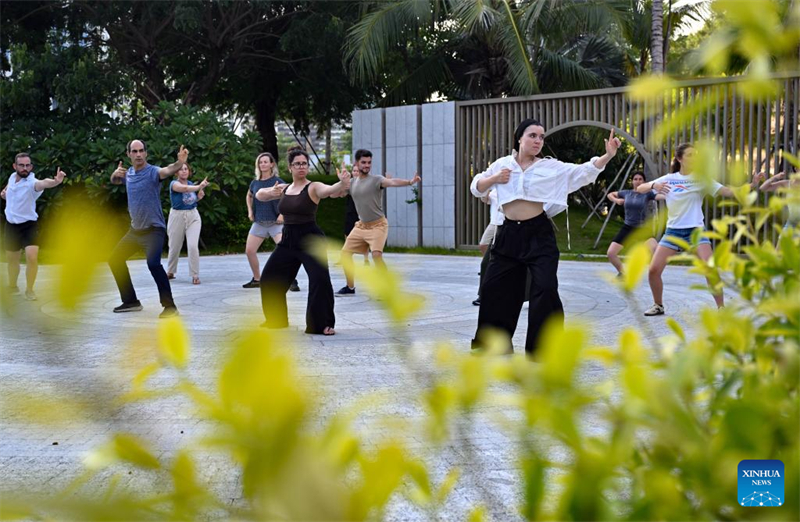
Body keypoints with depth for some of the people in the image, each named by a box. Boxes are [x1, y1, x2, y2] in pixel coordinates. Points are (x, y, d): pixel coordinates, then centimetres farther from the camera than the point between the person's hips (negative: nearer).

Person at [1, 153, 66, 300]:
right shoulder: (12, 177, -4)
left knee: (32, 257, -21)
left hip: (29, 225, -5)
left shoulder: (31, 182, -24)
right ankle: (12, 287, 40)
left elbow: (43, 183, -51)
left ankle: (29, 290, -1)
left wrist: (56, 181, -73)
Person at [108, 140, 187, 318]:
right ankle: (131, 301, 28)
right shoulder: (128, 173, 5)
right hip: (135, 229, 8)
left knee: (153, 263, -30)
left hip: (154, 229, -8)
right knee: (115, 260, 15)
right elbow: (114, 181, 25)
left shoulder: (153, 171, -17)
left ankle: (170, 305, -21)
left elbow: (167, 170, -39)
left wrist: (180, 163, -62)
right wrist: (115, 173, 0)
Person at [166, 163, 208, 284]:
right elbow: (185, 188, -33)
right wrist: (200, 186, -43)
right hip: (177, 216, -3)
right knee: (174, 247, 10)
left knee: (193, 246, -11)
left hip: (193, 216, 3)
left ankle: (195, 275, -5)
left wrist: (200, 195, 2)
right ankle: (170, 272, 32)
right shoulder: (174, 183, -10)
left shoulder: (192, 184, 6)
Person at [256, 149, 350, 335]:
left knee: (320, 279, -19)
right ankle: (277, 318, 30)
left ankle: (322, 324, -7)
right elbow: (259, 195, 16)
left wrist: (342, 184, -53)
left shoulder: (313, 187, -9)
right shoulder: (283, 189, 9)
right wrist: (269, 192, -7)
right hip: (287, 240, 6)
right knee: (269, 277, 12)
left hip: (311, 239, -6)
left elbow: (331, 190, -30)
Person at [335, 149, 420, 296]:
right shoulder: (351, 183, 5)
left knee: (376, 255, -24)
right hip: (361, 226, 7)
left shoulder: (376, 180, -13)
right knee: (345, 252, 9)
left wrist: (410, 182, -51)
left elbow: (392, 182, -33)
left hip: (377, 225, -7)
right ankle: (350, 287, 25)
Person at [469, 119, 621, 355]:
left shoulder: (551, 167, 1)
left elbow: (583, 172, -6)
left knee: (545, 288, -9)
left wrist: (608, 156, -20)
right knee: (494, 286, 8)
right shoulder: (502, 164, 6)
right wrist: (494, 179, -8)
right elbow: (476, 188, 11)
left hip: (539, 234, -2)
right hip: (509, 234, 3)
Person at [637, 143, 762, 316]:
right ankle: (658, 305, 17)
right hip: (673, 231, 2)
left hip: (696, 230, -2)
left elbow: (727, 191, -10)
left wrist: (750, 186, -25)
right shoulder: (668, 179, 4)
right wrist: (653, 185, -18)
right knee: (653, 270, -5)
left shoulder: (701, 178, -1)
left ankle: (721, 308, -6)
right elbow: (639, 189, 4)